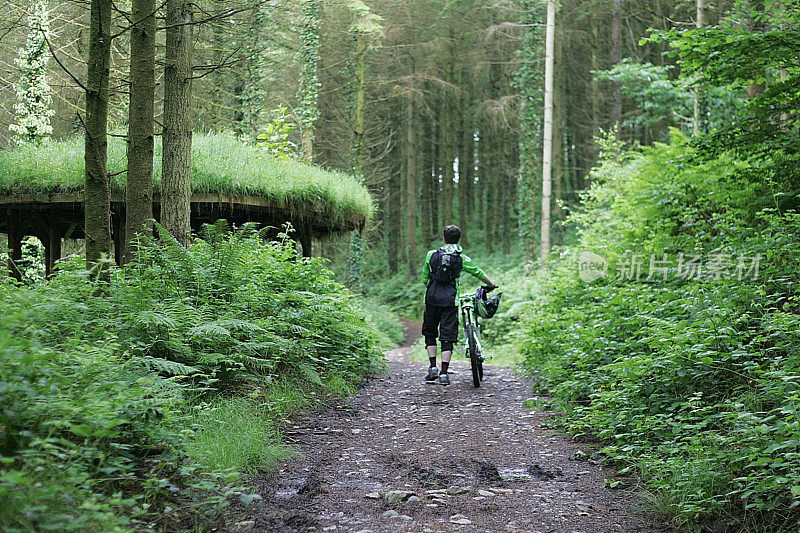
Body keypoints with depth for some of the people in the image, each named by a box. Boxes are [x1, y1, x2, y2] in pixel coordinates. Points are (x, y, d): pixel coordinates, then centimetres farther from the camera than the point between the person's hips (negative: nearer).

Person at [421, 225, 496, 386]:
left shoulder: (431, 255, 7)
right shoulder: (462, 258, 5)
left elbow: (425, 279, 13)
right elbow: (480, 274, 17)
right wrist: (492, 285, 36)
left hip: (432, 298, 1)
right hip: (450, 300, -1)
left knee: (430, 333, 18)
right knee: (447, 337, 2)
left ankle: (433, 368, 9)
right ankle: (444, 374, -3)